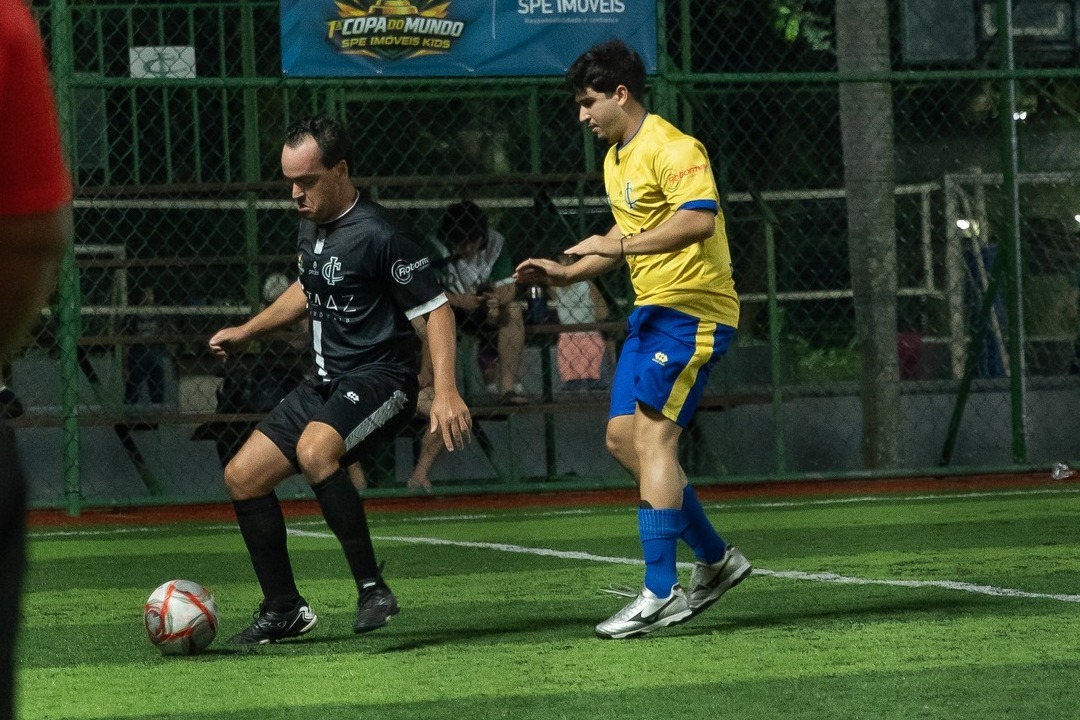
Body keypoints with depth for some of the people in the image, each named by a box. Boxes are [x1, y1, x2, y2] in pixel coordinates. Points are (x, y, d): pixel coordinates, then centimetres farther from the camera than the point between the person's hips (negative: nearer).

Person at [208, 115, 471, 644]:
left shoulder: (376, 235, -17)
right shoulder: (311, 226, 9)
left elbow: (436, 309, -17)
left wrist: (445, 392, -27)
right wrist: (247, 332, 28)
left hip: (380, 378, -9)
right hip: (326, 383, 9)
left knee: (314, 451, -36)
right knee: (242, 477, 4)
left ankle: (372, 588, -27)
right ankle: (284, 611, 16)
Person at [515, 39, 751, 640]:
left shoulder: (672, 149, -14)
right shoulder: (616, 160, 17)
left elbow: (699, 219, -29)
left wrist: (620, 245, -29)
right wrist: (566, 273, 16)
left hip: (693, 308, -10)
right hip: (652, 309, 10)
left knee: (652, 434, -15)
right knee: (624, 437, 8)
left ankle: (661, 593, -16)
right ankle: (715, 560, 18)